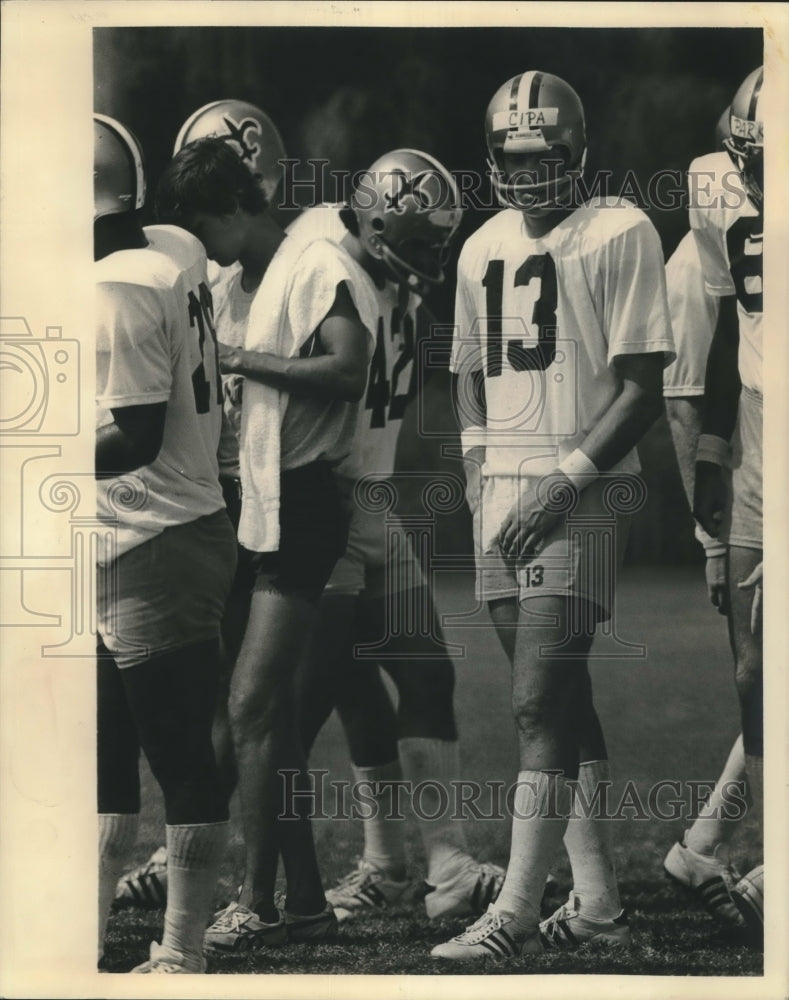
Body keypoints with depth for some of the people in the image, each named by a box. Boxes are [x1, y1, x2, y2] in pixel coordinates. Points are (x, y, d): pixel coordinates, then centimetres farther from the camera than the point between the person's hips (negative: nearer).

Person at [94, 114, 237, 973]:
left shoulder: (113, 292, -19)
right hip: (183, 525, 10)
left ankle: (181, 951, 4)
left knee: (180, 755, -2)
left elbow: (135, 435, -21)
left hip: (152, 550, -10)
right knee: (104, 751, 15)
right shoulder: (176, 253, 7)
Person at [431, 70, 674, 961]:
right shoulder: (483, 249, 15)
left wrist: (563, 480, -14)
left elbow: (640, 389, -9)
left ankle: (515, 914, -13)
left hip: (581, 494, -7)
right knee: (561, 698, 9)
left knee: (540, 702, -13)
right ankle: (596, 899, 14)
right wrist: (479, 470, 7)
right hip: (502, 496, 7)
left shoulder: (619, 235, -6)